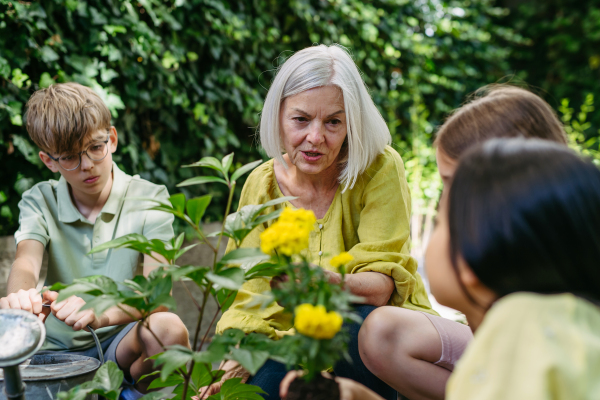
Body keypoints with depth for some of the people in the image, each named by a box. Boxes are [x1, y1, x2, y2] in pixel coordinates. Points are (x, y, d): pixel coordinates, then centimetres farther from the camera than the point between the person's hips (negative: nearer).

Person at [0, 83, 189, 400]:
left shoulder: (148, 199, -3)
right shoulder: (39, 203, 4)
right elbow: (26, 262, -16)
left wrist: (103, 314, -39)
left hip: (119, 342, -2)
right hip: (56, 349, 2)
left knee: (167, 328, -34)